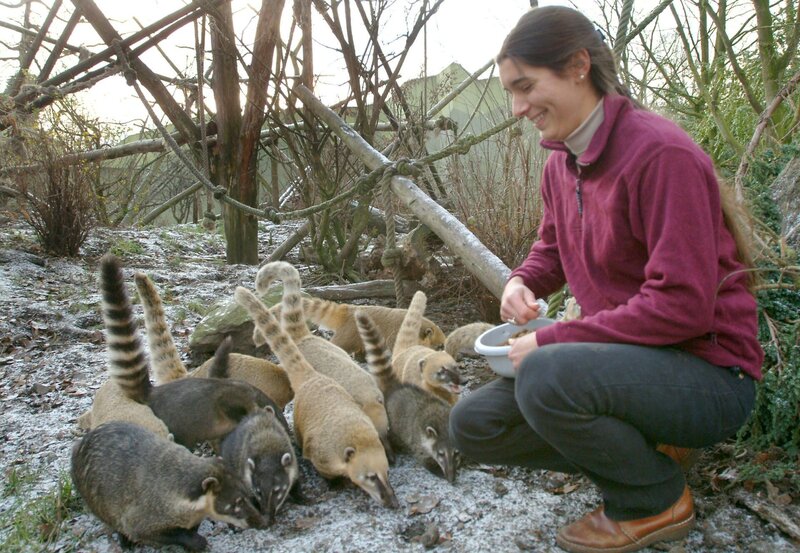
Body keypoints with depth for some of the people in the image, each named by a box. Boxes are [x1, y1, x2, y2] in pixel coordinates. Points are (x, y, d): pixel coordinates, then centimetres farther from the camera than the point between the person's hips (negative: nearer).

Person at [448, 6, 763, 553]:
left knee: (546, 375, -35)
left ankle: (657, 500, -5)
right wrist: (523, 281, -3)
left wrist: (550, 340, -22)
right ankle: (644, 449, 9)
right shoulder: (561, 163, 4)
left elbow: (683, 304, -26)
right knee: (473, 422, 1)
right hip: (630, 357, 8)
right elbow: (552, 247, 21)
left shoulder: (662, 154, -21)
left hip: (710, 374, -8)